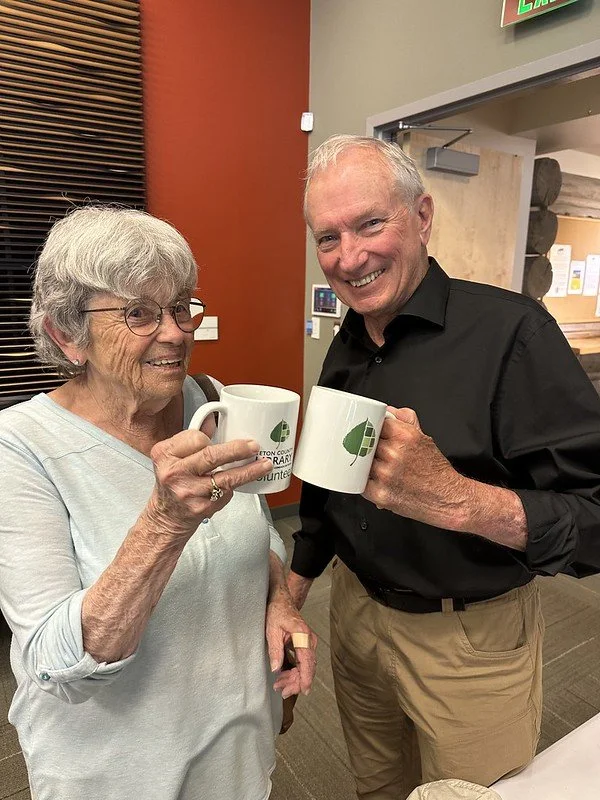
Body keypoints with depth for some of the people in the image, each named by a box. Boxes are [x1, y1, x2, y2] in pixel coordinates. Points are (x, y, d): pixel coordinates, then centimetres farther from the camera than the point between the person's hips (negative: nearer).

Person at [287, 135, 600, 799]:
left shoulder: (510, 331, -21)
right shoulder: (345, 349, 0)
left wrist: (455, 499, -40)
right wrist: (291, 592, 10)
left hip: (471, 637, -5)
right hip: (355, 610, 6)